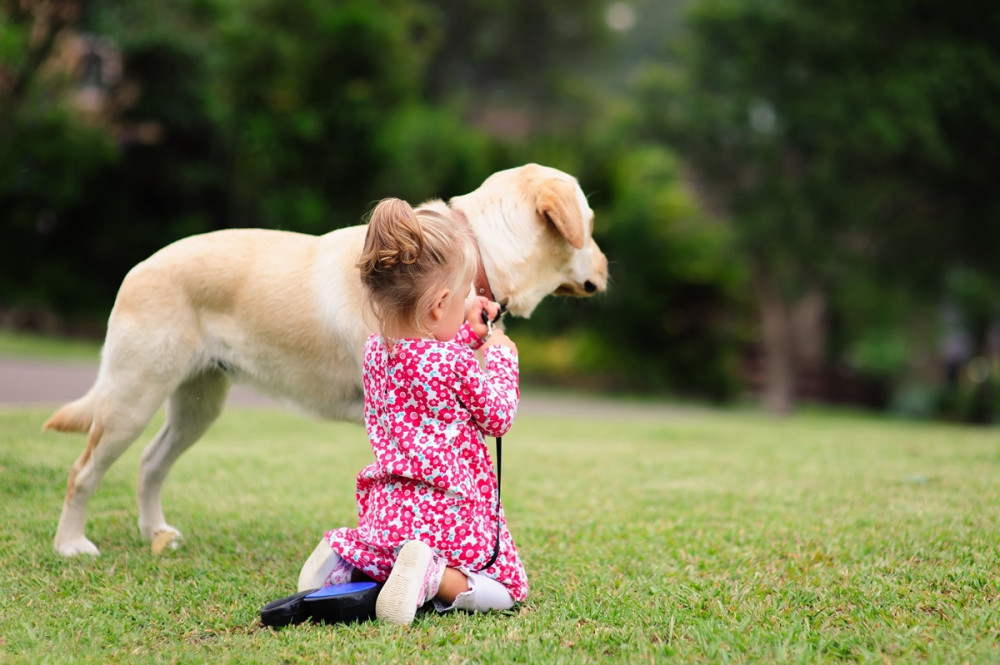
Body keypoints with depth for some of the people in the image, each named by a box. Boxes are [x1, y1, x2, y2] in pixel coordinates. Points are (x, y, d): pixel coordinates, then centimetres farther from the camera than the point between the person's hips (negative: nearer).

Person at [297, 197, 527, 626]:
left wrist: (468, 334, 21)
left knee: (384, 557, 35)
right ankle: (434, 575, -22)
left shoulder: (375, 350, 3)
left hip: (386, 510, 7)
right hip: (452, 512, -7)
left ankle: (346, 555, 2)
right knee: (509, 587, 4)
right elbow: (499, 418, -1)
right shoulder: (457, 365, -18)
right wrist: (501, 356, 9)